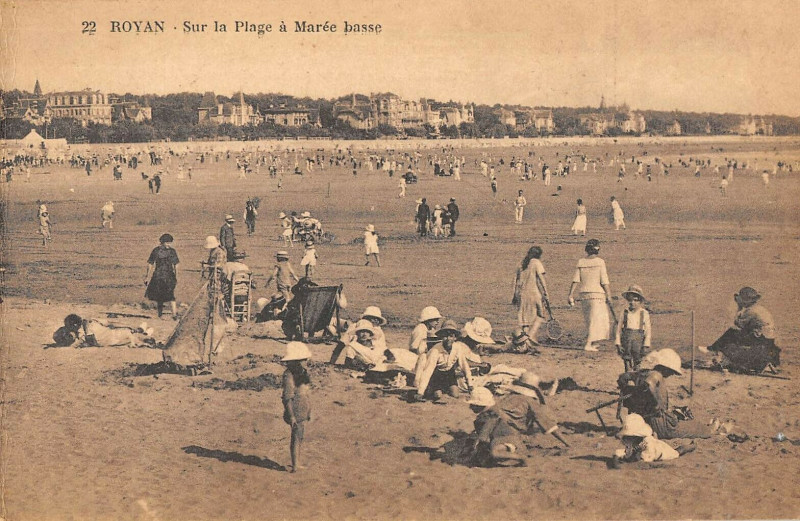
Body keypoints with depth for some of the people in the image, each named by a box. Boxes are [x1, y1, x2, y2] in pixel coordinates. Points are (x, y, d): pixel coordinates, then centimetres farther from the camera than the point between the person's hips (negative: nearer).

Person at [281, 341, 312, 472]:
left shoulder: (302, 372, 10)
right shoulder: (289, 375, -18)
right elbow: (288, 398, -20)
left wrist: (309, 411, 21)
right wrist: (291, 416, -22)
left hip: (303, 411, 9)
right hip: (296, 412, -9)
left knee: (300, 437, 16)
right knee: (296, 437, -4)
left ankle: (297, 464, 27)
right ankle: (295, 465, 3)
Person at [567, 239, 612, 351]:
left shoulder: (581, 262, 4)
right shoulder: (600, 262, -7)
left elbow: (575, 280, 0)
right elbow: (604, 282, -9)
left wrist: (570, 295, 2)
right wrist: (609, 296, -4)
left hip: (584, 295, 5)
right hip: (597, 294, -5)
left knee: (589, 320, 18)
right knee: (596, 320, -3)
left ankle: (591, 342, 27)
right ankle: (588, 344, -12)